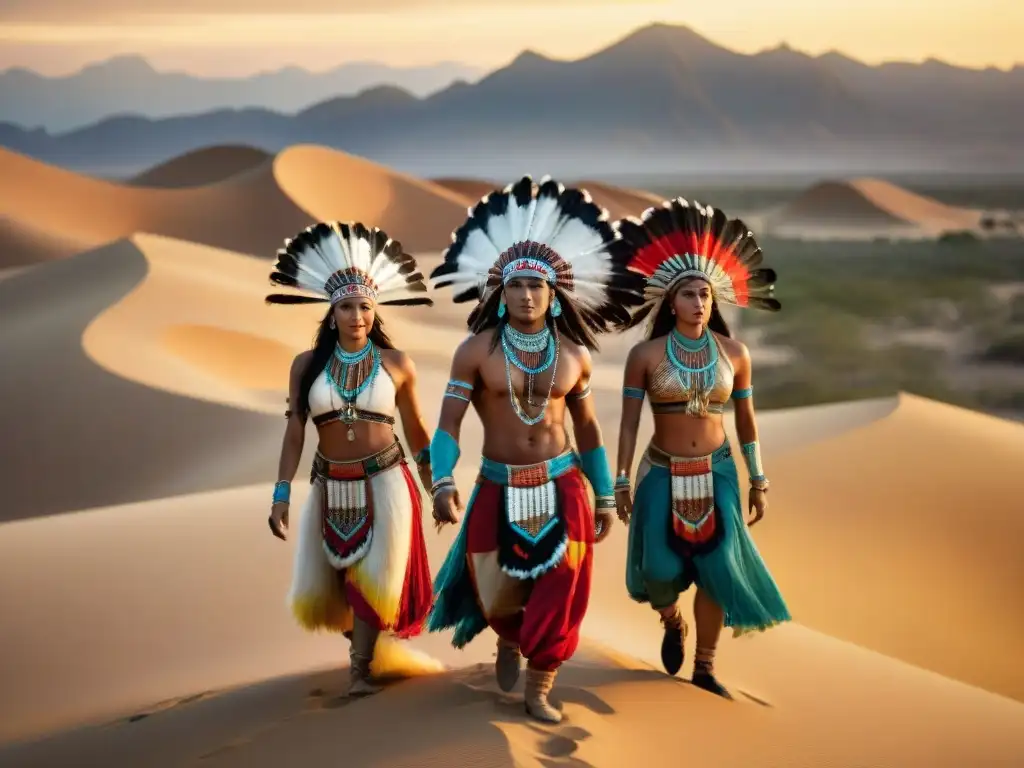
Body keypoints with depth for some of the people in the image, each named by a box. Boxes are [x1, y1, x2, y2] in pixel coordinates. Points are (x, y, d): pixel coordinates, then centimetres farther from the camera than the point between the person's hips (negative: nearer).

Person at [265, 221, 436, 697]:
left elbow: (415, 427, 6)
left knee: (372, 578, -2)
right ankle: (363, 643, 38)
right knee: (330, 581, 12)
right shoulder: (308, 365, -2)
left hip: (384, 483, -2)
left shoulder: (396, 364, -4)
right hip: (331, 487, 2)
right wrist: (281, 496, -6)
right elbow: (294, 431, -1)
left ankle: (360, 669, 8)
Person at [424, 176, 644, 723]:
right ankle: (509, 640, 41)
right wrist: (442, 484, -27)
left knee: (557, 595, -4)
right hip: (498, 488, -1)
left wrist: (605, 497, 10)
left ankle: (539, 691, 14)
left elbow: (587, 428, 11)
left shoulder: (574, 356, 1)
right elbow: (449, 423, -11)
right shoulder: (476, 351, -8)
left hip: (561, 485, 1)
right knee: (497, 595, 5)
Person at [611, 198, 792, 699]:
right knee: (661, 569, 2)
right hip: (662, 474, -1)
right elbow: (628, 423, -4)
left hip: (717, 472, 1)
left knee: (715, 569, -3)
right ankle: (672, 624, 39)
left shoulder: (734, 353, -2)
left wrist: (758, 482, 5)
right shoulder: (645, 355, -8)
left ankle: (705, 668, 15)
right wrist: (621, 482, -6)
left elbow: (747, 421, 5)